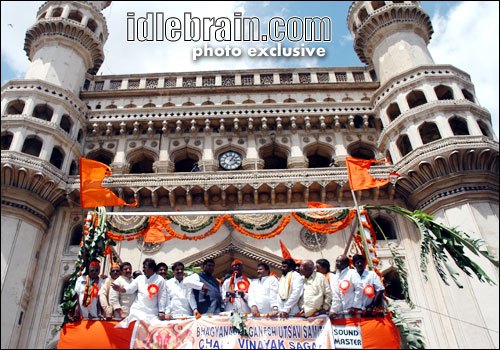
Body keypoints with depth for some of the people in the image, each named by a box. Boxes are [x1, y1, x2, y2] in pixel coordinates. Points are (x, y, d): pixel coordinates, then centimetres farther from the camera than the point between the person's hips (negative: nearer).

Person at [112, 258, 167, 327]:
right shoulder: (140, 278, 12)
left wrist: (161, 311, -6)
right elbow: (130, 288, 3)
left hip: (152, 314, -3)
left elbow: (162, 296, -2)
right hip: (137, 310, 3)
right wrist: (120, 289, -16)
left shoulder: (160, 280, 0)